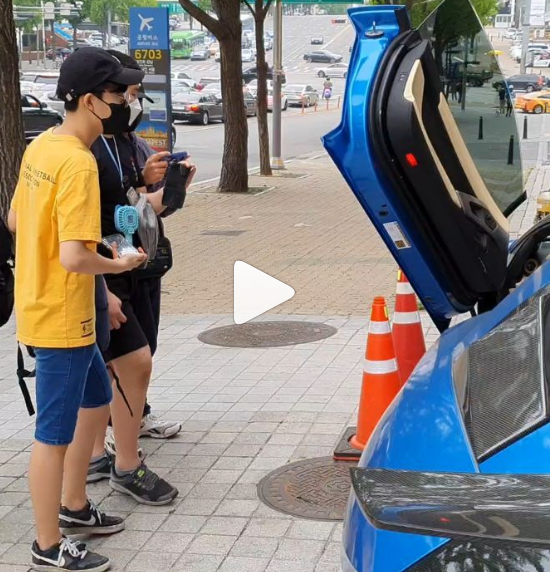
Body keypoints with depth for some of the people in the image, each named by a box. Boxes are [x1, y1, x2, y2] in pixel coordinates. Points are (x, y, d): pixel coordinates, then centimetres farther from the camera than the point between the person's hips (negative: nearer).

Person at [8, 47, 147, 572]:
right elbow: (74, 257, -28)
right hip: (60, 318, -10)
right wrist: (118, 264, -11)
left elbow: (14, 220, 17)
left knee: (96, 400, 24)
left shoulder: (41, 146, 6)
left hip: (46, 307, 10)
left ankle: (73, 507, 37)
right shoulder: (78, 163, -23)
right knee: (54, 434, 2)